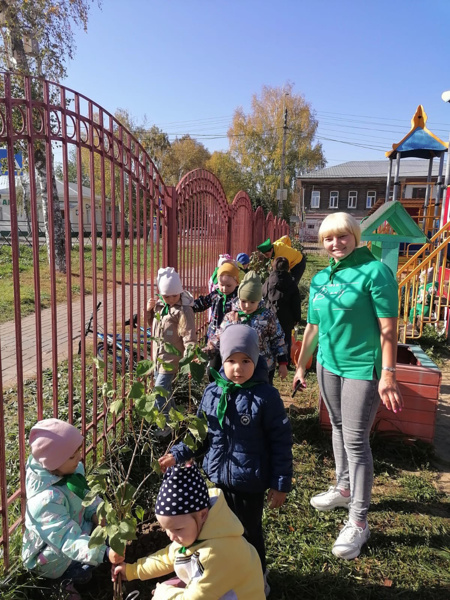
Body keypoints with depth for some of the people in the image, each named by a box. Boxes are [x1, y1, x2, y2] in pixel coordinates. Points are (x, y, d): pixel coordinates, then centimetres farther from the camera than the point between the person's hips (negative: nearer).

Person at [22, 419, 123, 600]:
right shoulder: (47, 499, -38)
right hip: (50, 558, -8)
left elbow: (86, 495, 1)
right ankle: (66, 575, -1)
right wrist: (103, 553, -53)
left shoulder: (71, 470, -13)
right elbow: (69, 540, -43)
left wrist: (96, 513, -18)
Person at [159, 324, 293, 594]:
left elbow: (281, 442, -13)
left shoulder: (266, 396, -19)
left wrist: (281, 483, -10)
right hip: (217, 477, 4)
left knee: (250, 532, 17)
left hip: (250, 482, -4)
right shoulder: (212, 393, -7)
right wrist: (178, 454, -2)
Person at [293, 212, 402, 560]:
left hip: (362, 368, -6)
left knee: (356, 440, -3)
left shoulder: (375, 271, -12)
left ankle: (359, 522, 10)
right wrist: (301, 366, 19)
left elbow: (388, 328, -15)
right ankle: (344, 489, 39)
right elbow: (313, 328, 15)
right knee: (339, 429, 19)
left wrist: (388, 375, -20)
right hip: (328, 365, 7)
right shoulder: (320, 279, 8)